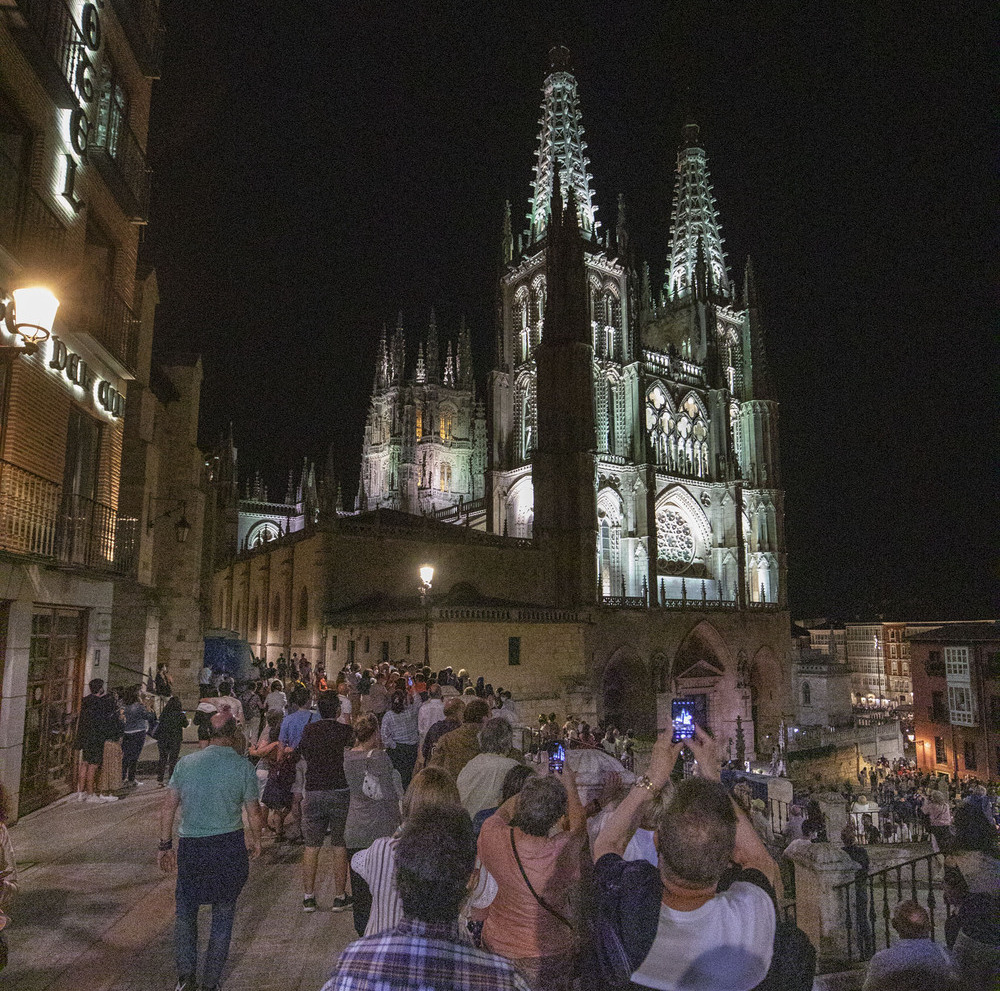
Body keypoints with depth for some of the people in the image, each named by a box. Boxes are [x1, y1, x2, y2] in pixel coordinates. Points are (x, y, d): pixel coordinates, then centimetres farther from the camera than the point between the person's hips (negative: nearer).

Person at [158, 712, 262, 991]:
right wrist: (256, 840, 14)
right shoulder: (243, 767, -8)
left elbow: (167, 809, 0)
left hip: (190, 846, 1)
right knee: (223, 916, 14)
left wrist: (165, 846, 11)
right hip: (230, 847, -1)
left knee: (185, 913, 20)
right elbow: (253, 814, -3)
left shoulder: (185, 763, -2)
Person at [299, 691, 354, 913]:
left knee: (311, 848, 11)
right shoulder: (344, 731, -9)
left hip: (312, 793, 3)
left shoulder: (308, 730, 3)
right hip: (340, 792, -3)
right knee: (340, 847, 7)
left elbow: (303, 756, 16)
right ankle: (339, 897, 13)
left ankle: (308, 897, 16)